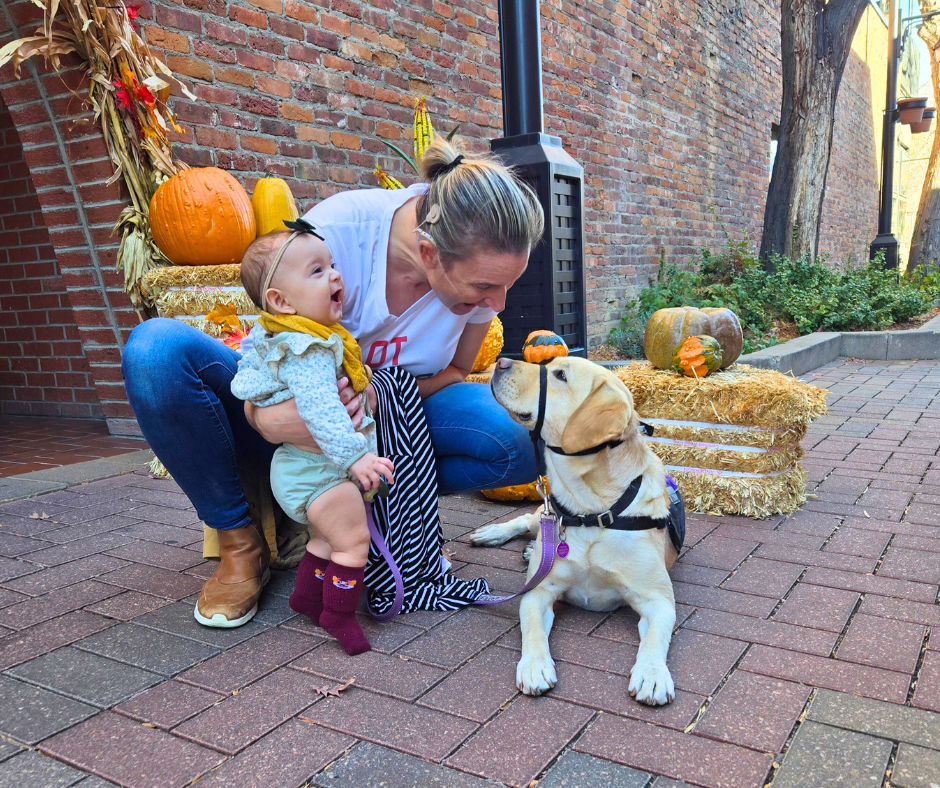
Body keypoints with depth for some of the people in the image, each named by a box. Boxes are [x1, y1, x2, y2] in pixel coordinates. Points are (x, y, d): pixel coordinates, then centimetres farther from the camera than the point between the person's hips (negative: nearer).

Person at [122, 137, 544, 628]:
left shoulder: (481, 264, -18)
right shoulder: (336, 229, -30)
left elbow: (454, 371, -4)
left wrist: (378, 394, -25)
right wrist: (267, 417, -45)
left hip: (382, 422, 2)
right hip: (298, 421, -1)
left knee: (517, 446, -26)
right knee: (155, 349, -30)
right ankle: (240, 543, -12)